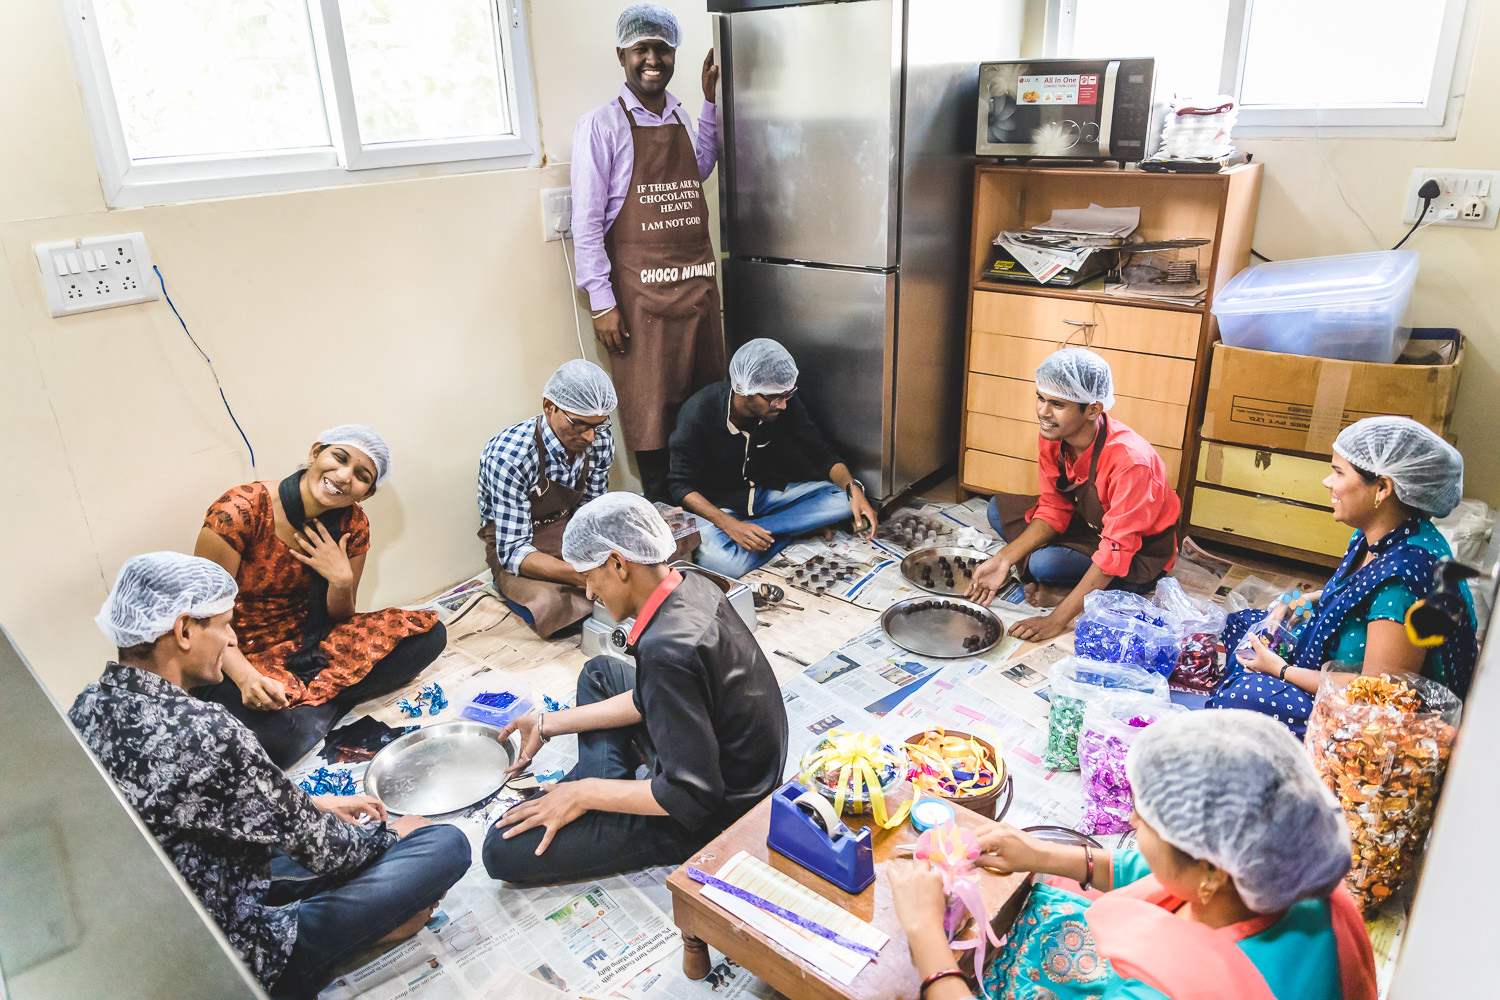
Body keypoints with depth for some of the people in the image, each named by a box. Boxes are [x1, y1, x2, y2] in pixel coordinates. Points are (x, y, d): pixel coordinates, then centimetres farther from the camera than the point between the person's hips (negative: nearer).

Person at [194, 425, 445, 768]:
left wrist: (341, 581, -18)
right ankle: (320, 704, -4)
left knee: (428, 632, -12)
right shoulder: (241, 510, -20)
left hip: (310, 646, 6)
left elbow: (338, 621, 4)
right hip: (242, 657, -5)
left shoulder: (352, 524, -5)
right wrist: (245, 676, -30)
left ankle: (318, 703, -13)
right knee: (281, 738, -36)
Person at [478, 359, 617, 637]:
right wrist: (584, 575, -45)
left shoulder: (600, 441, -14)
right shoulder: (509, 455, -31)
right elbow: (513, 551, -30)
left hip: (570, 529, 5)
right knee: (555, 610, -32)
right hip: (512, 545, -5)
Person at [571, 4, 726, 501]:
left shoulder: (680, 115, 10)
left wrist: (710, 102, 18)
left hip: (698, 281, 6)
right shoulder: (601, 124, -7)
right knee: (650, 403, 2)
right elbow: (586, 220, -9)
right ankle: (664, 510, 16)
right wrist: (602, 302, -14)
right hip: (641, 288, -6)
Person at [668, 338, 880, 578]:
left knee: (845, 499, -15)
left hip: (767, 493, 5)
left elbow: (822, 453, -5)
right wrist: (729, 524, -33)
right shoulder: (698, 413, -25)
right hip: (718, 505, -5)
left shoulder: (785, 404, -14)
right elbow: (681, 486, -18)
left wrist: (853, 489, -25)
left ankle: (756, 533, -18)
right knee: (724, 564, -37)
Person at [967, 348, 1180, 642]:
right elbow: (1053, 509, -5)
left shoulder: (1129, 460, -36)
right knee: (1000, 510, -5)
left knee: (1045, 564, -30)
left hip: (1139, 554, -7)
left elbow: (1116, 551, -34)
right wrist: (1004, 559, -20)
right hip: (1090, 522, 7)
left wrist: (1057, 620, -35)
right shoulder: (1051, 436, -15)